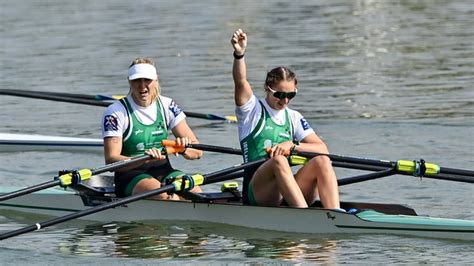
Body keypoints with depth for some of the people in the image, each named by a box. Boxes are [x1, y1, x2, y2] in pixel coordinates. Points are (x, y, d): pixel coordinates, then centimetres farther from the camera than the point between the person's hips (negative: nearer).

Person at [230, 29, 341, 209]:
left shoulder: (294, 118, 20)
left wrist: (293, 146, -10)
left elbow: (322, 149, 7)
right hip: (257, 192, -4)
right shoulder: (252, 109, 10)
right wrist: (239, 54, -30)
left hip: (289, 193, 4)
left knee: (322, 161, -23)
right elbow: (240, 81, -11)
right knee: (279, 160, -35)